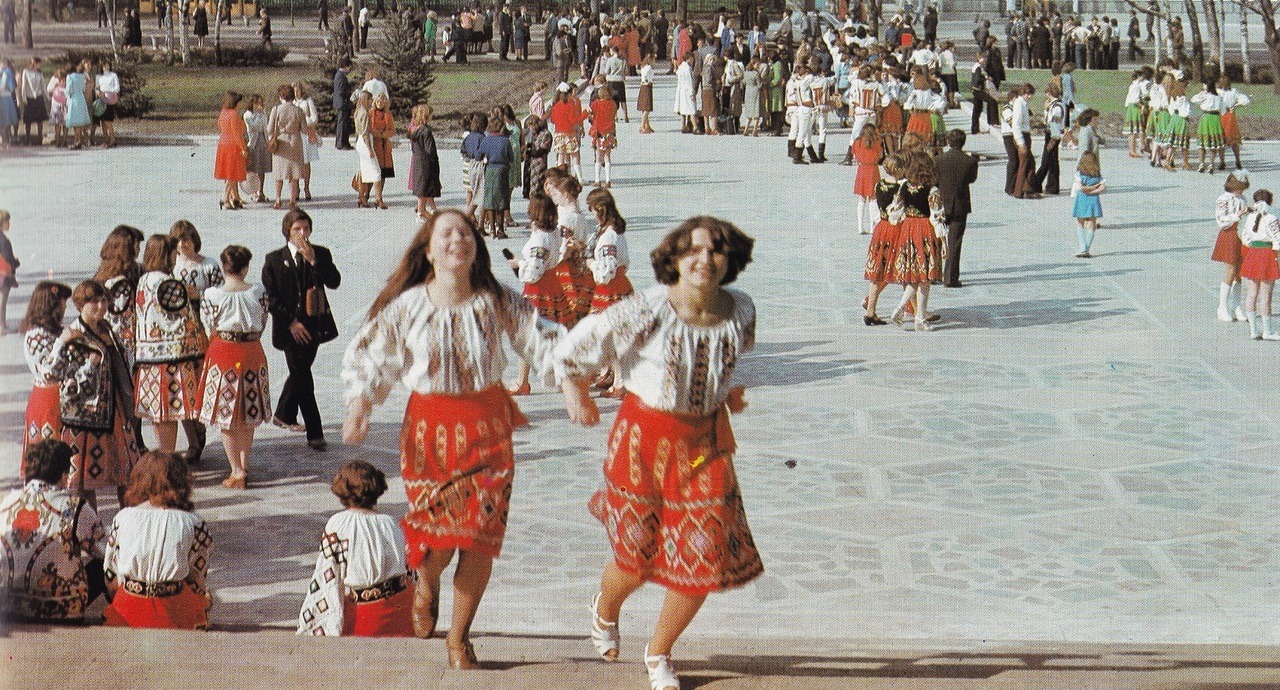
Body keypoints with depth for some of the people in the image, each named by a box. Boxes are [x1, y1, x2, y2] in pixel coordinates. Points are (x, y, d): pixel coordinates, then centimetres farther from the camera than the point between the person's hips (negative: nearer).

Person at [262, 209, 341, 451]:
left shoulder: (321, 254, 3)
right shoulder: (273, 260, -3)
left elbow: (334, 282, -10)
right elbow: (270, 297, -3)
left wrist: (313, 260, -19)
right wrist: (291, 322, -11)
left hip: (314, 325, 4)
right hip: (290, 327, -4)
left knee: (300, 372, 16)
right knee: (303, 377, -7)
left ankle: (283, 415, 38)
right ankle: (314, 433, -5)